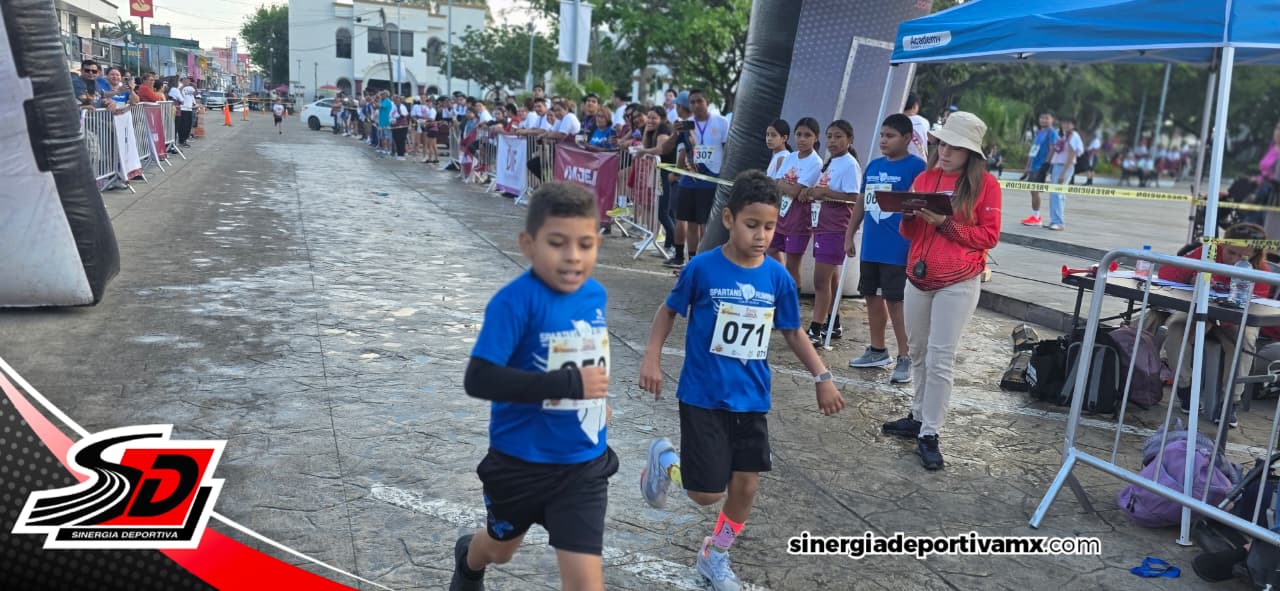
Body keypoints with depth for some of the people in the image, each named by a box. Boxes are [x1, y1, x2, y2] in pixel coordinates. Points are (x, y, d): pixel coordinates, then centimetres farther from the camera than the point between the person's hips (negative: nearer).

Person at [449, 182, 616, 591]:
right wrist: (568, 384, -34)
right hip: (520, 461, -3)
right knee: (502, 548, 26)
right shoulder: (515, 301, -24)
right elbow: (479, 379, -31)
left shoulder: (596, 295, -5)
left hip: (583, 464, 3)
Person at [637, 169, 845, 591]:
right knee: (707, 493, -2)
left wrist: (822, 377, 2)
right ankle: (665, 459, 30)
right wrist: (652, 359, -9)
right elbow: (669, 311, 0)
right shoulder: (702, 268, -13)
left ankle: (715, 557, 32)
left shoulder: (778, 278, -4)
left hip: (751, 400, 4)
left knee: (746, 485, 7)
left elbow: (793, 333, 8)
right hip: (703, 397, -3)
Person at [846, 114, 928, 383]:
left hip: (897, 249, -7)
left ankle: (904, 358, 7)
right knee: (872, 297, 14)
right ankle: (878, 350, 29)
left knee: (896, 301, -3)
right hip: (870, 247, 7)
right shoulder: (873, 165, 12)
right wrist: (849, 236, 15)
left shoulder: (916, 166, -7)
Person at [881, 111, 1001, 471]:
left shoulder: (985, 184, -4)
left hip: (958, 283, -5)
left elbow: (989, 237, -7)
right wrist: (909, 214, -10)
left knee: (940, 359, -5)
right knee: (918, 352, 13)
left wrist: (946, 224, -17)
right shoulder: (924, 178, 9)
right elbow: (910, 234, 12)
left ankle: (930, 435, 1)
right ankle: (919, 418, 27)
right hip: (918, 278, 5)